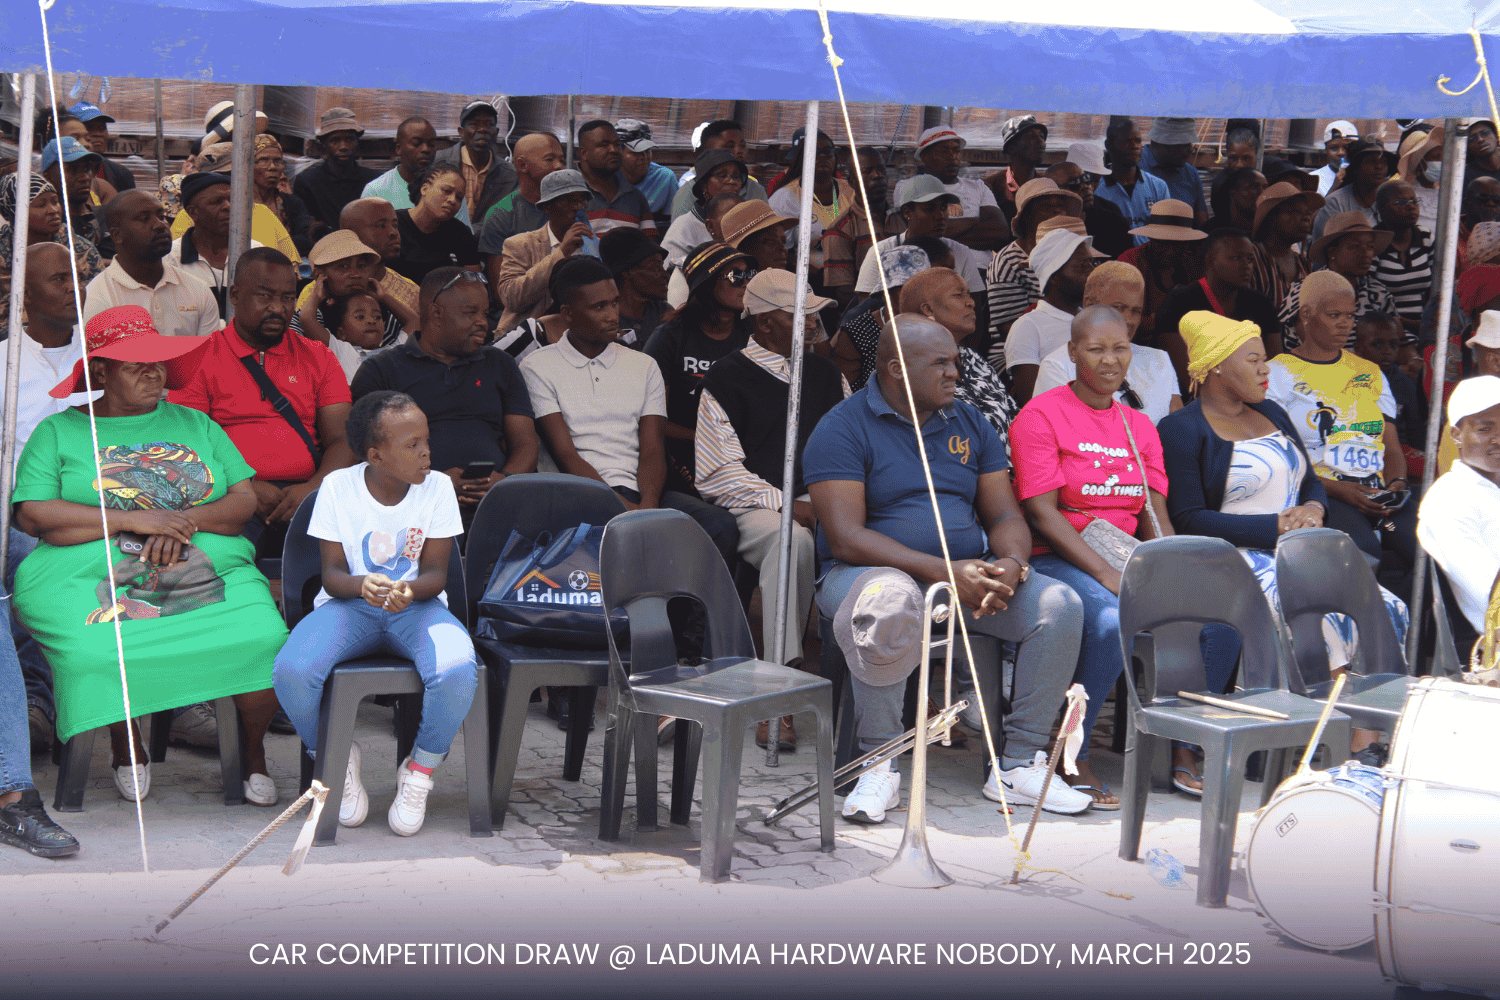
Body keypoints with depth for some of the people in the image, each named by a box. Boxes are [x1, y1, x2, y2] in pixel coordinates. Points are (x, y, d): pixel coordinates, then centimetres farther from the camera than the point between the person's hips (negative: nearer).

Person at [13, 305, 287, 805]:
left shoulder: (195, 425, 22)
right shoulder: (59, 432, 12)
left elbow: (245, 500, 12)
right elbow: (32, 515, -2)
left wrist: (185, 522, -9)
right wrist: (135, 522, -10)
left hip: (215, 572, 2)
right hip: (90, 577, -2)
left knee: (263, 639, -27)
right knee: (100, 655, -35)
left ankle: (253, 752, 0)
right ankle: (126, 749, -1)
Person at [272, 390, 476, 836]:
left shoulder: (437, 487, -3)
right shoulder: (338, 487, -5)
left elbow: (435, 572, -2)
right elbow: (333, 574, -4)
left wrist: (409, 590, -27)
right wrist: (363, 586, -29)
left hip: (416, 604, 0)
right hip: (350, 604, 0)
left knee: (456, 672, -35)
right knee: (290, 672, -32)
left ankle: (420, 770, -5)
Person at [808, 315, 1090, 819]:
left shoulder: (970, 424, 13)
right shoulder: (843, 428, -6)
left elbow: (1006, 517, 12)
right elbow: (846, 537, -16)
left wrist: (1011, 564, -15)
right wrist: (944, 571, -25)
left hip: (968, 571, 5)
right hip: (875, 570, -5)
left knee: (1060, 604, -19)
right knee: (890, 605, -41)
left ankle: (1018, 764, -11)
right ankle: (880, 765, -24)